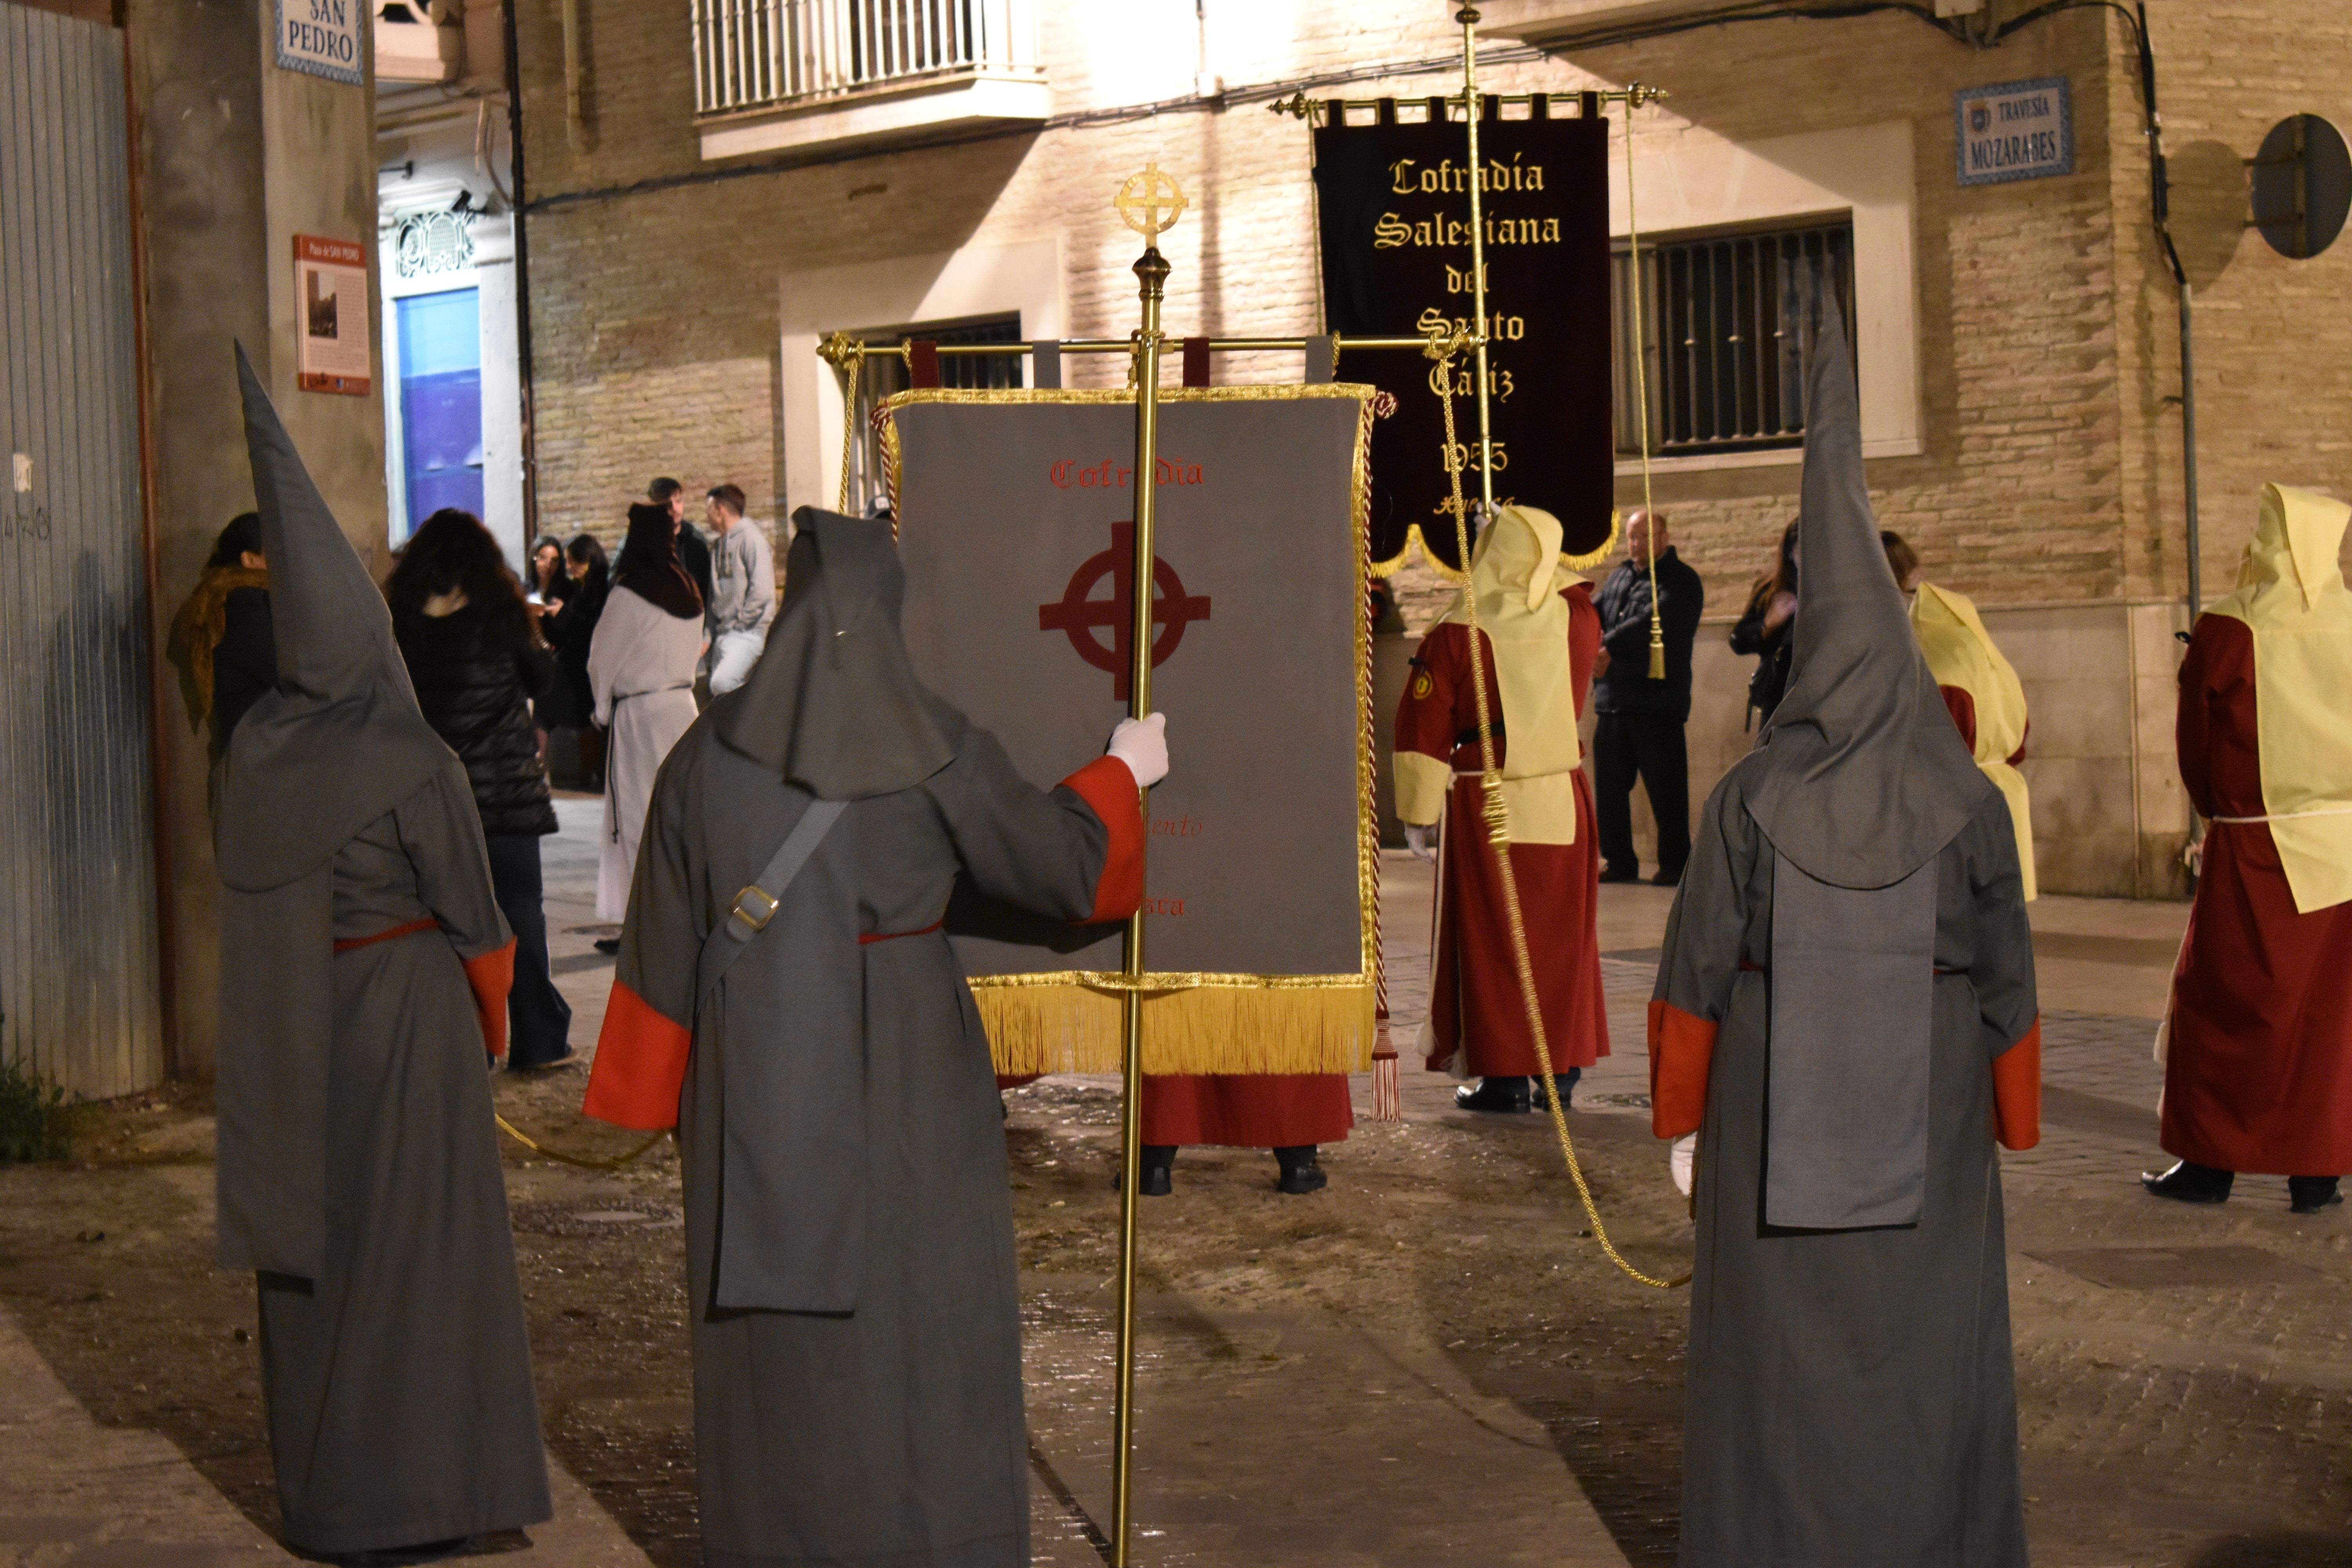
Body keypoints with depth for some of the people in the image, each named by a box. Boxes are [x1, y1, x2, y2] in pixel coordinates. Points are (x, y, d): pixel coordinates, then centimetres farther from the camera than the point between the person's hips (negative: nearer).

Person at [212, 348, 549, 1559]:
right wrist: (490, 1028, 7)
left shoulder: (258, 748, -8)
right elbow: (471, 917, -9)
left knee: (314, 1243, 14)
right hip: (406, 1012, -5)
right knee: (414, 1252, 4)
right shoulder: (415, 767, -18)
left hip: (294, 1028, 5)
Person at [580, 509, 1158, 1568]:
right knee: (921, 1313, 9)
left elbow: (668, 935, 0)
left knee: (778, 1328, 12)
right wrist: (1120, 773, 19)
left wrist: (660, 1094, 11)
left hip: (759, 1078, 2)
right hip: (906, 1065, -2)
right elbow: (1063, 863, 0)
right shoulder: (933, 750, -10)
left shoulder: (709, 754, -5)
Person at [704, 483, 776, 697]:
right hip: (723, 636, 9)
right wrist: (712, 634, 11)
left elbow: (762, 590, -16)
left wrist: (740, 622, -13)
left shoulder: (751, 537, -6)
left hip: (749, 632, -9)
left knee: (723, 682, -28)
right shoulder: (719, 546, 20)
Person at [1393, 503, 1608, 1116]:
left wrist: (1419, 813, -2)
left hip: (1485, 811, -4)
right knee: (1562, 938, 12)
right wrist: (1538, 560, 28)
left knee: (1491, 943, 3)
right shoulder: (1578, 620, 0)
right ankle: (1561, 1070, 15)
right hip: (1564, 807, 4)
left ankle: (1503, 1076, 4)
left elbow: (1424, 728, -9)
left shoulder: (1457, 633, -10)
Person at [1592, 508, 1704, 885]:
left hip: (1658, 702, -7)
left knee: (1665, 789, -4)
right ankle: (1620, 862, 19)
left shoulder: (1681, 581, -4)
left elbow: (1651, 622, -19)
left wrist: (1606, 647, -27)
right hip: (1613, 700, 7)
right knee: (1609, 787, 10)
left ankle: (1674, 865, 4)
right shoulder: (1620, 576, 19)